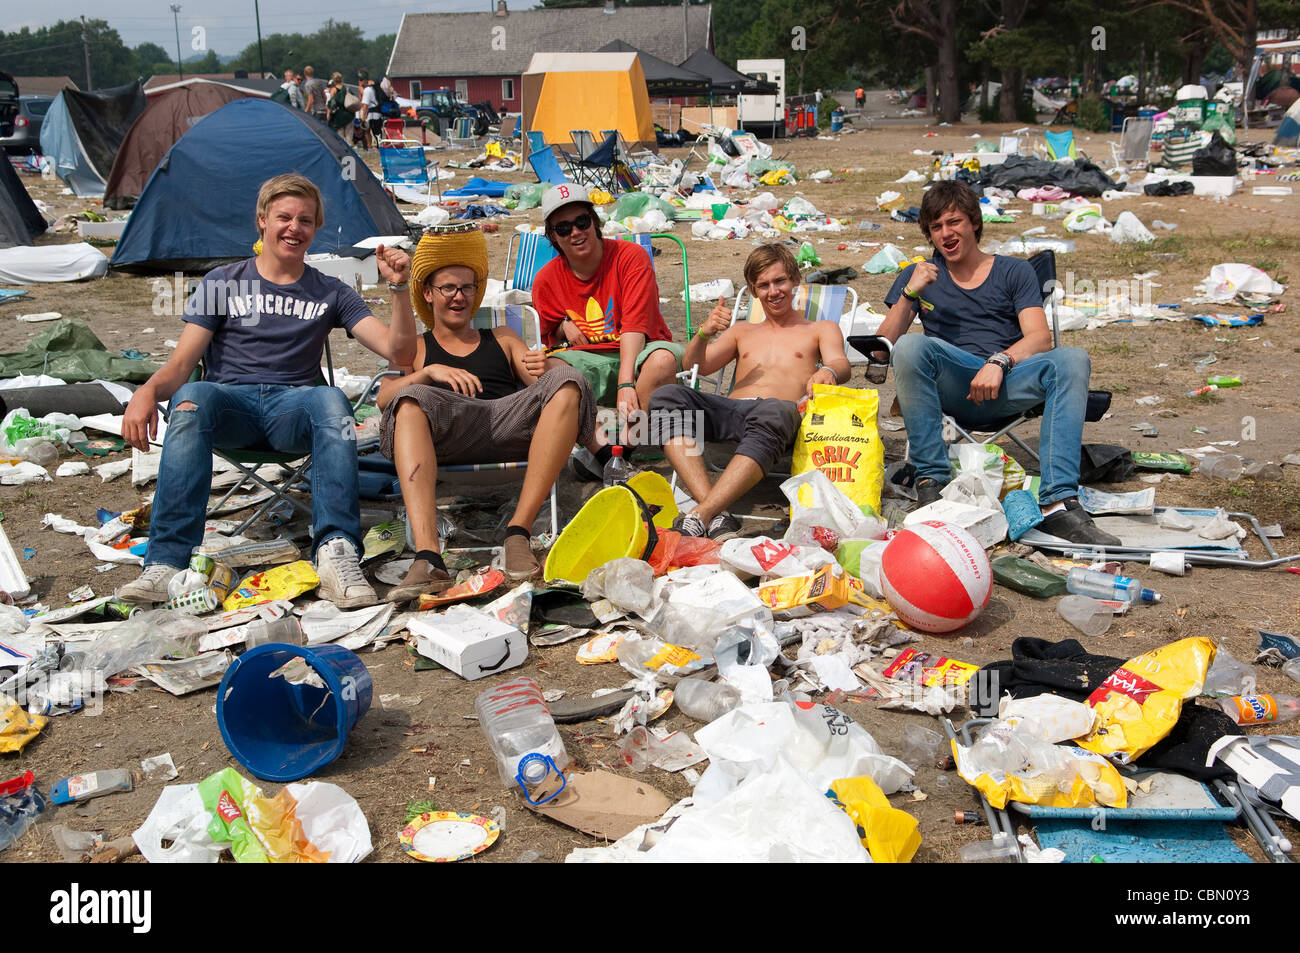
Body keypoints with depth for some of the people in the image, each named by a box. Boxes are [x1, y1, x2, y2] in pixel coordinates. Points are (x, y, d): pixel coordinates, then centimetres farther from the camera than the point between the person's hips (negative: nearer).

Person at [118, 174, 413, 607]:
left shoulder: (329, 293, 18)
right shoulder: (222, 283, 17)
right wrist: (149, 390, -16)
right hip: (231, 403, 0)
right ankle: (166, 562, -42)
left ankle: (337, 553, -47)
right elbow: (182, 362, 7)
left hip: (293, 408, 0)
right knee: (191, 400, -36)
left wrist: (399, 289, -9)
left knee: (332, 401, -35)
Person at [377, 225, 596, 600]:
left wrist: (542, 368, -8)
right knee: (412, 399, -34)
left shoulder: (502, 339, 33)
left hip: (510, 425, 2)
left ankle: (518, 531, -33)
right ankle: (428, 559, -48)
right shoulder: (416, 348, 28)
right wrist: (431, 372, -10)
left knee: (567, 381, -26)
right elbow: (384, 396, 7)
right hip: (448, 434, -2)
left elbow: (545, 386, 16)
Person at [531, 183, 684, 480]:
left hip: (637, 356, -2)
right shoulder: (546, 281, 3)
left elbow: (635, 325, -19)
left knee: (664, 357, -37)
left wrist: (626, 383, -32)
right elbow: (549, 338, 18)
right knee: (546, 367, -30)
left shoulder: (631, 256, -8)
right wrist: (564, 328, -8)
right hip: (587, 361, 3)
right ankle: (605, 450, -41)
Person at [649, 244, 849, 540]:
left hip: (779, 409, -3)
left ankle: (700, 516, -51)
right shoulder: (742, 331, 35)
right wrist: (704, 333, -1)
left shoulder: (822, 329, 27)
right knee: (666, 396, -28)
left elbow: (841, 365, 6)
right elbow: (695, 366, 22)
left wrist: (828, 372, -20)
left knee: (774, 413, -42)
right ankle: (716, 516, -42)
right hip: (728, 409, 3)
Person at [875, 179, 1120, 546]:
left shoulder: (1014, 271, 21)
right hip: (951, 389, 0)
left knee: (1072, 360, -29)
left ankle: (1058, 502, -38)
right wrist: (909, 294, -5)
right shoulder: (920, 276, 22)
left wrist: (999, 362, -16)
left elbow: (1040, 337, 4)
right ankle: (931, 480, -30)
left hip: (1005, 383, 1)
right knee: (912, 345, -32)